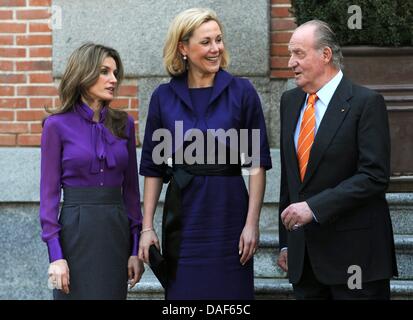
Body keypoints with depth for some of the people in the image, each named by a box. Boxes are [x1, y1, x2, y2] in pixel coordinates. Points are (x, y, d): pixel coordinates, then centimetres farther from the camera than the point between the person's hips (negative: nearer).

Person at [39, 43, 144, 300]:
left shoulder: (124, 124, 7)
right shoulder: (58, 125, -3)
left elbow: (131, 188, 10)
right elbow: (49, 192, -4)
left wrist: (136, 248, 5)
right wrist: (55, 254, -11)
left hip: (117, 230, 4)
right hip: (76, 230, -3)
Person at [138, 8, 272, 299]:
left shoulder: (242, 92, -1)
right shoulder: (163, 97, 5)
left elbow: (258, 162, -2)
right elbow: (153, 167, 7)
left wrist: (252, 223, -9)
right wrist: (147, 227, 2)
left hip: (228, 213, -1)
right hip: (182, 215, 1)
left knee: (231, 293, 2)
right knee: (182, 291, 5)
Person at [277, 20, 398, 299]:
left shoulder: (366, 102, -9)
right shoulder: (290, 101, 11)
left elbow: (375, 176, -16)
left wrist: (314, 207, -21)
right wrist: (286, 242, 14)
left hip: (355, 253, -6)